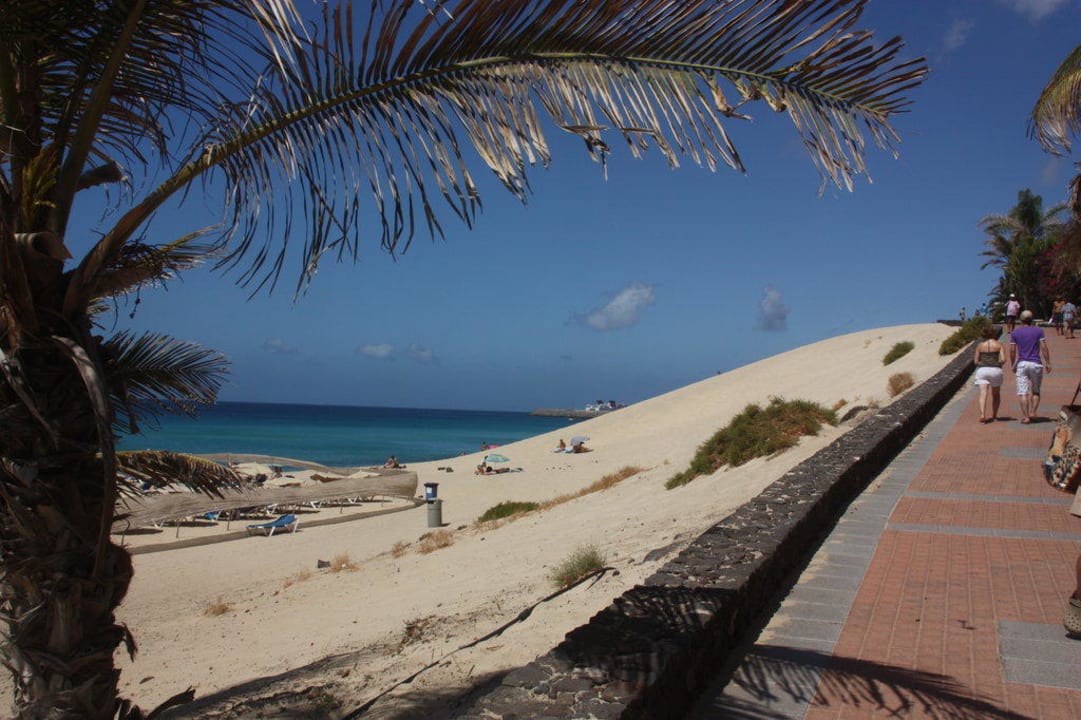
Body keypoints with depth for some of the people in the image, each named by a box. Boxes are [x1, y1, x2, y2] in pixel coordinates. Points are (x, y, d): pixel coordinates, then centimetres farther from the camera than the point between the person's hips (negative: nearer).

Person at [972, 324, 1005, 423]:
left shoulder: (980, 345, 8)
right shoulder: (999, 345, 3)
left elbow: (976, 361, 7)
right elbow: (1003, 360, -6)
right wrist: (997, 364, 12)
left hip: (982, 370, 0)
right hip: (995, 370, 0)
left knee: (983, 394, -10)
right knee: (996, 395, 20)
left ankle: (982, 415, -29)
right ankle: (994, 415, 25)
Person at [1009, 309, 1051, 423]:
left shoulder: (1015, 333, 3)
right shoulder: (1039, 331, 1)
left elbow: (1012, 351, 1)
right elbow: (1044, 348, -4)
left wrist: (1012, 365, 11)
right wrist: (1048, 363, 1)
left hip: (1022, 364, 0)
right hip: (1036, 364, 0)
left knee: (1023, 392, -2)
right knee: (1036, 391, 15)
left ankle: (1025, 416, -8)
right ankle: (1033, 412, 2)